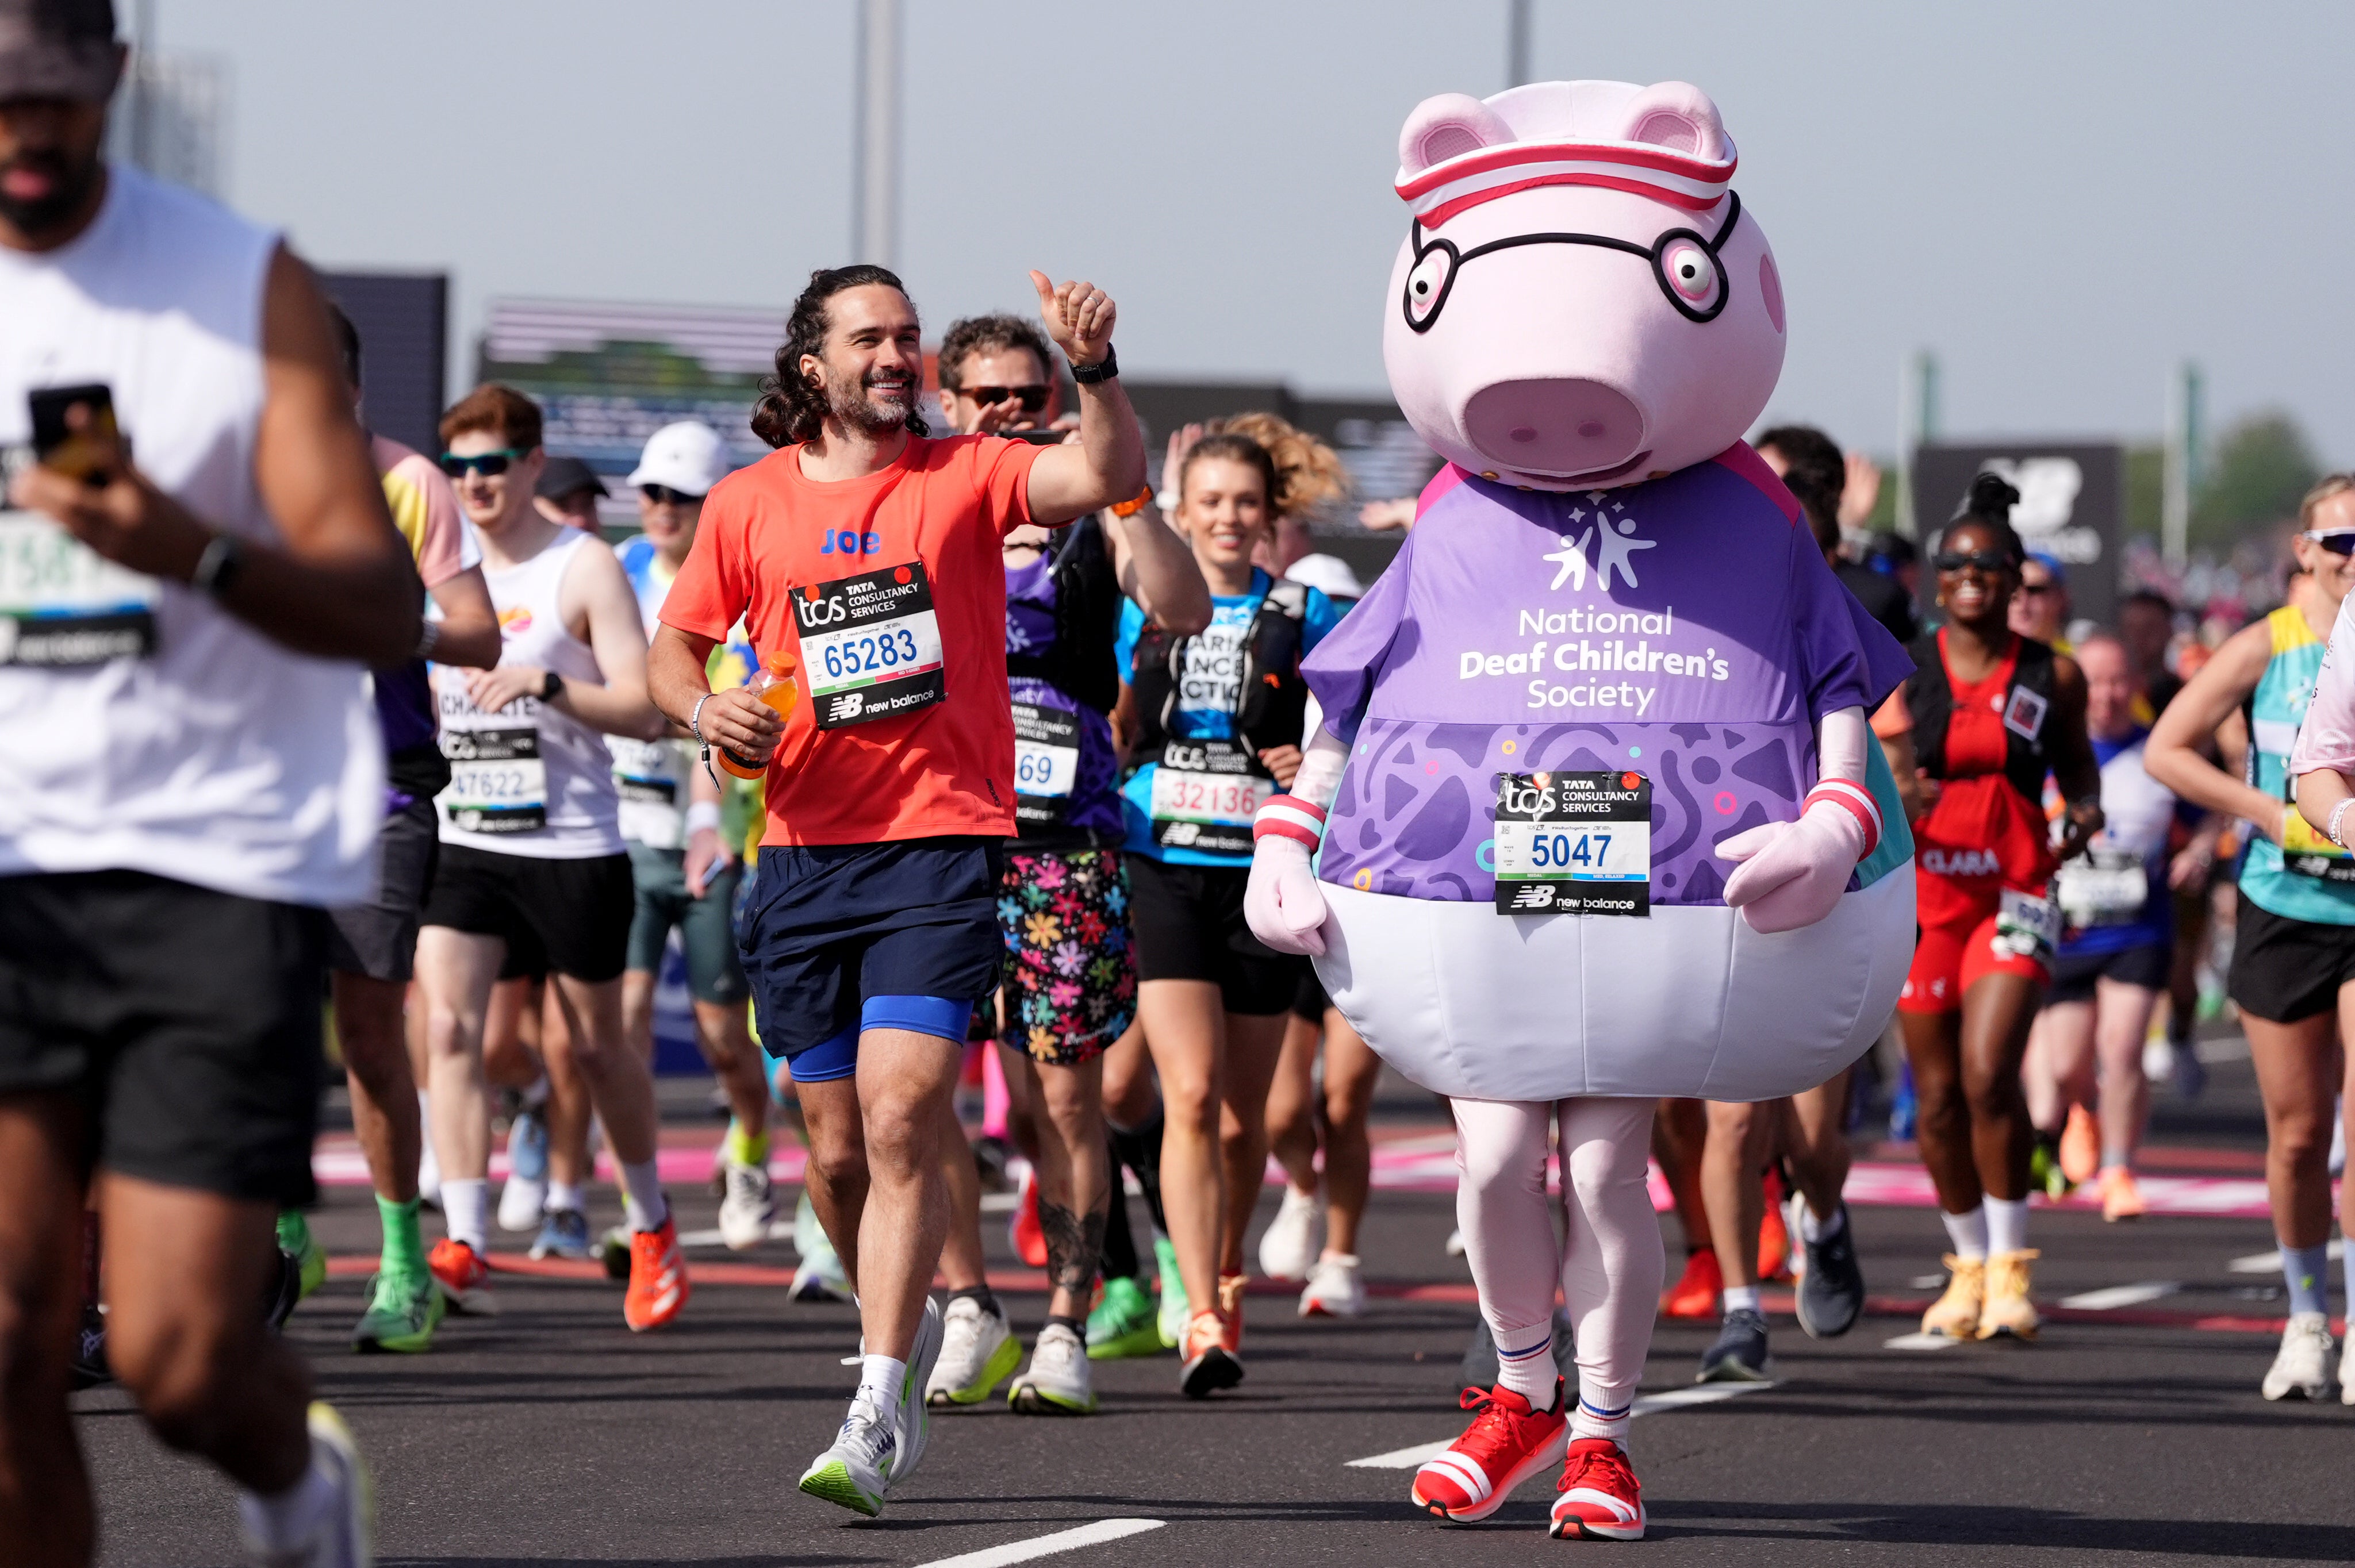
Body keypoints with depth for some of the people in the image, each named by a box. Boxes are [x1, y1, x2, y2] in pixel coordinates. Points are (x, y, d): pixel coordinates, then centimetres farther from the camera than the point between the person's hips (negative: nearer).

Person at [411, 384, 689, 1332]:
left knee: (590, 1047, 10)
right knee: (448, 1026, -16)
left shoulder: (583, 569, -6)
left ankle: (651, 1224, 33)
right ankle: (465, 1247, -22)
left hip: (572, 847, -4)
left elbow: (645, 710, -14)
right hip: (463, 842, 4)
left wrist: (546, 683, -26)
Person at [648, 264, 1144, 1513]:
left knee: (901, 1123, -16)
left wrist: (1096, 371, -29)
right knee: (838, 1151, 8)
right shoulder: (748, 505, 8)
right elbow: (675, 645, 18)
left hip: (943, 846, -3)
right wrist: (702, 708, -3)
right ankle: (908, 1322, 35)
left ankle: (877, 1417, -16)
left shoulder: (963, 476, 2)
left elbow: (1108, 477, -13)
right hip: (805, 853, 3)